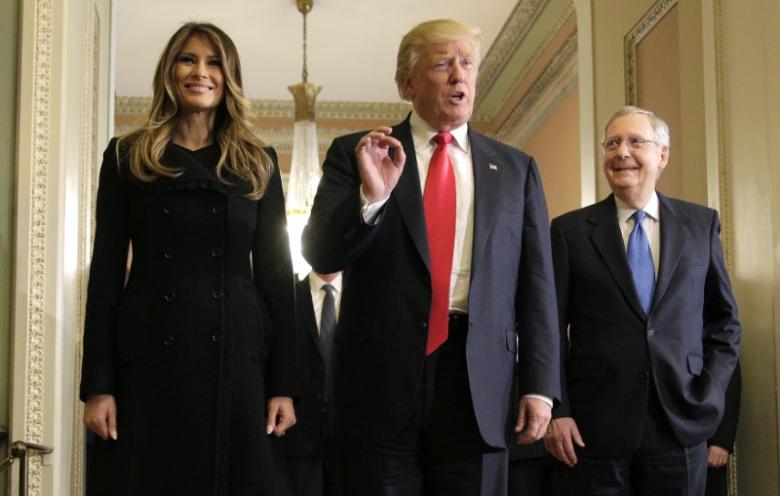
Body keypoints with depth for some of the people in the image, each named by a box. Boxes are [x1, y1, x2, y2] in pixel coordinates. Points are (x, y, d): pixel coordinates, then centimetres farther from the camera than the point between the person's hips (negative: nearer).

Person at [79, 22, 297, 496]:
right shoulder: (127, 157, 7)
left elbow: (276, 271, 7)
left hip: (237, 357, 1)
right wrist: (97, 384, -5)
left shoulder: (258, 163, 10)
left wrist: (284, 384, 0)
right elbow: (107, 270, 3)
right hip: (149, 358, -1)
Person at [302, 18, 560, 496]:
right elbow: (320, 254, -2)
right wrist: (371, 196, -18)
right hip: (381, 374, -1)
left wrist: (540, 385, 1)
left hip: (478, 379, 2)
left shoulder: (516, 169, 11)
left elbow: (536, 281, 7)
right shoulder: (357, 153, 6)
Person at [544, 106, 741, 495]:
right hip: (597, 427, -1)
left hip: (682, 422, 1)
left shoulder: (701, 224, 8)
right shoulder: (570, 230, 3)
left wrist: (710, 392, 1)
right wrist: (556, 411, -6)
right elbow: (551, 328, 1)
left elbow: (724, 318, 12)